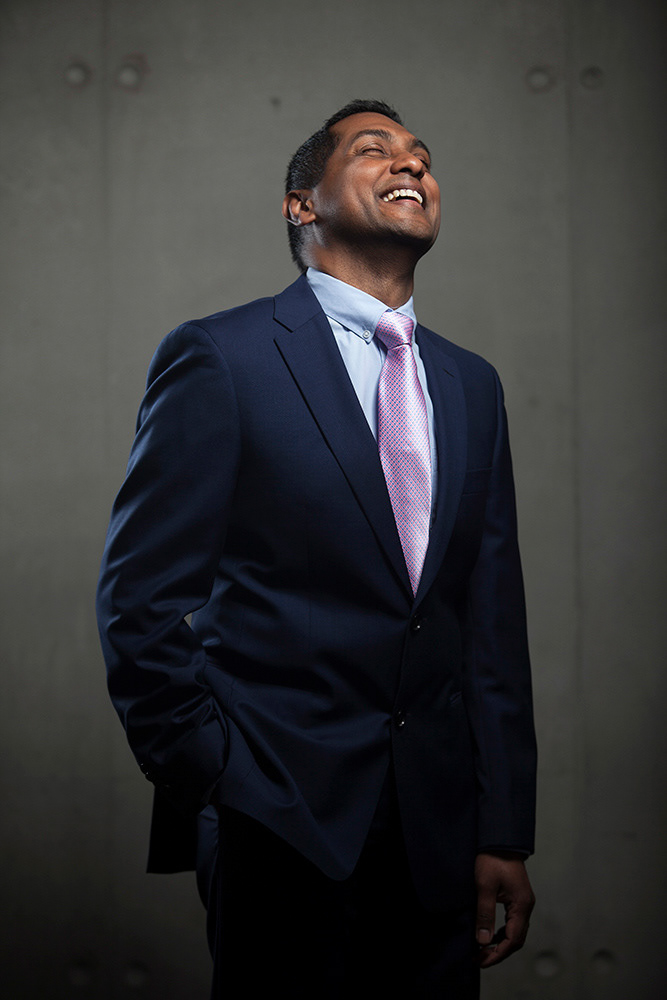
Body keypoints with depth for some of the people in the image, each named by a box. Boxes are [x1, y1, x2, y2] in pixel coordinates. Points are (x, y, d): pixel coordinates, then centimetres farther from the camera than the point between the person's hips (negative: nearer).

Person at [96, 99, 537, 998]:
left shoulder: (471, 384, 12)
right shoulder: (219, 358, -5)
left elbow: (492, 618, 10)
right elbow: (142, 597, -6)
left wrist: (504, 834, 7)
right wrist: (208, 786, -9)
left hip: (438, 828, 5)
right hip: (281, 820, -5)